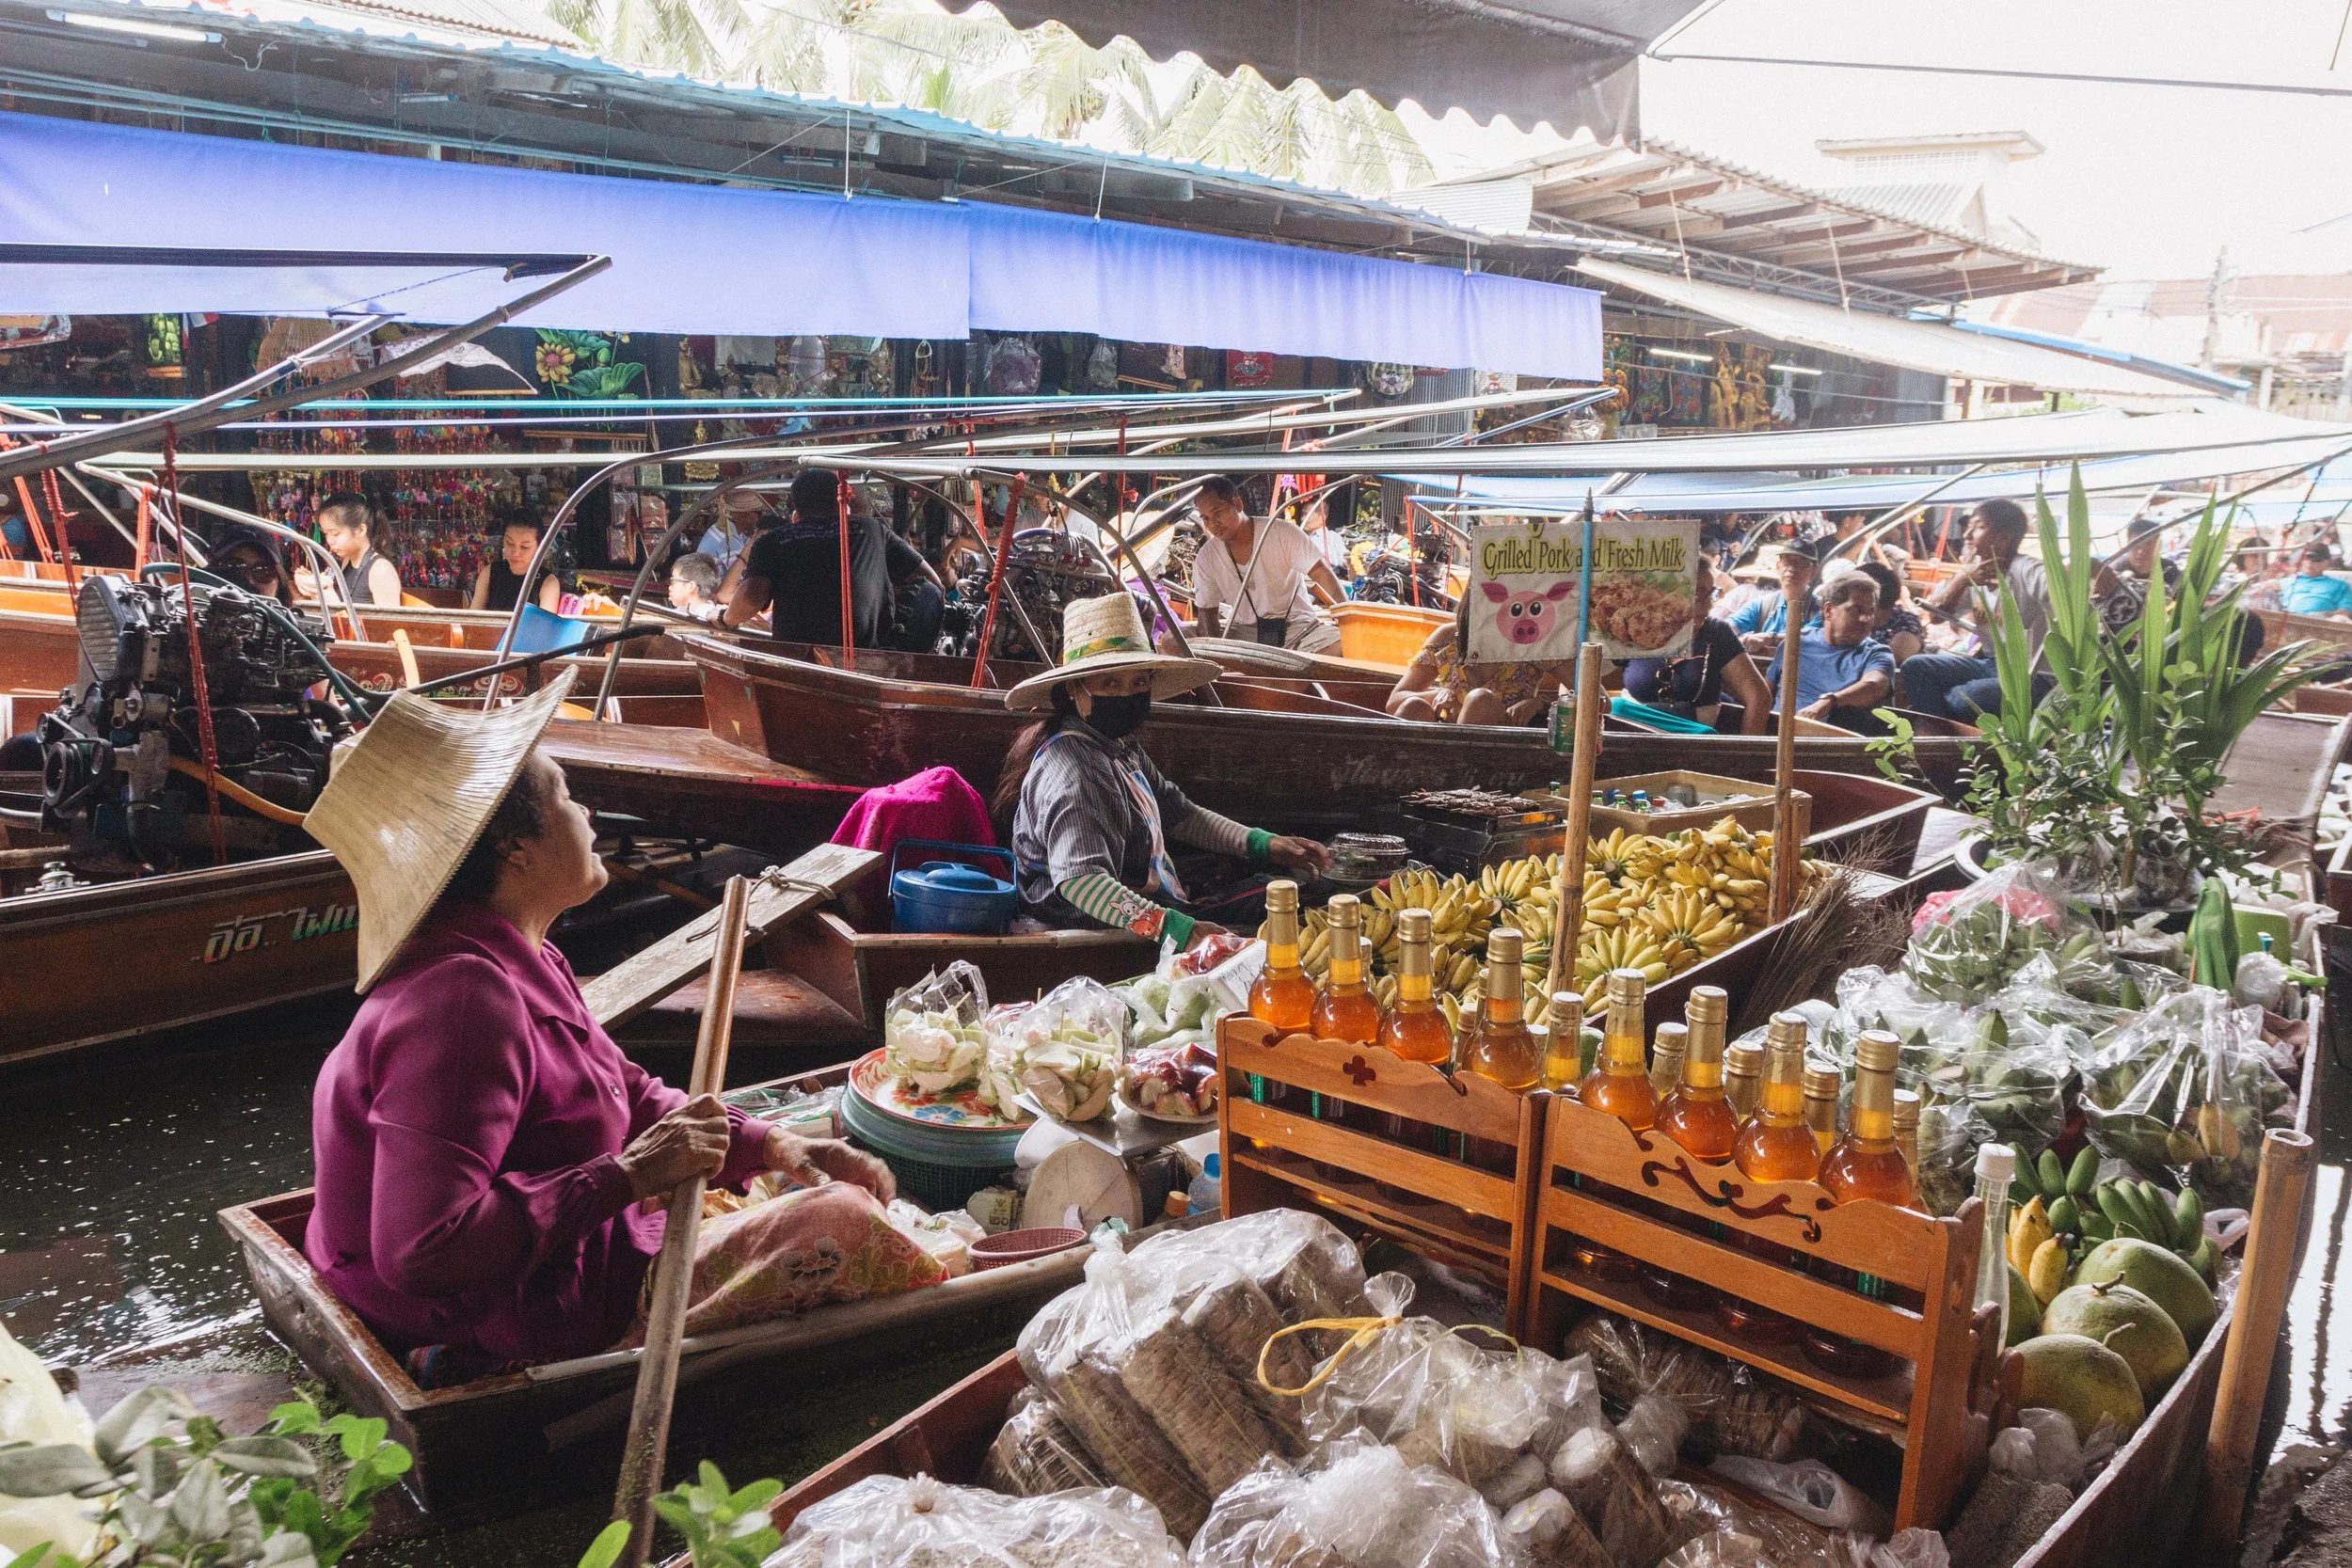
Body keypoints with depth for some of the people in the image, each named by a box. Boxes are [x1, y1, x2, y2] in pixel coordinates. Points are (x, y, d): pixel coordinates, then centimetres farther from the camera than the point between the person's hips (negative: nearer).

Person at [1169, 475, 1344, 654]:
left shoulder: (1282, 533, -9)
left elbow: (1322, 574, -12)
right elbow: (1207, 612, 2)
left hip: (1295, 625, -3)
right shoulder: (1206, 558, -1)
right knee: (1171, 642, -18)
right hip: (1243, 631, 3)